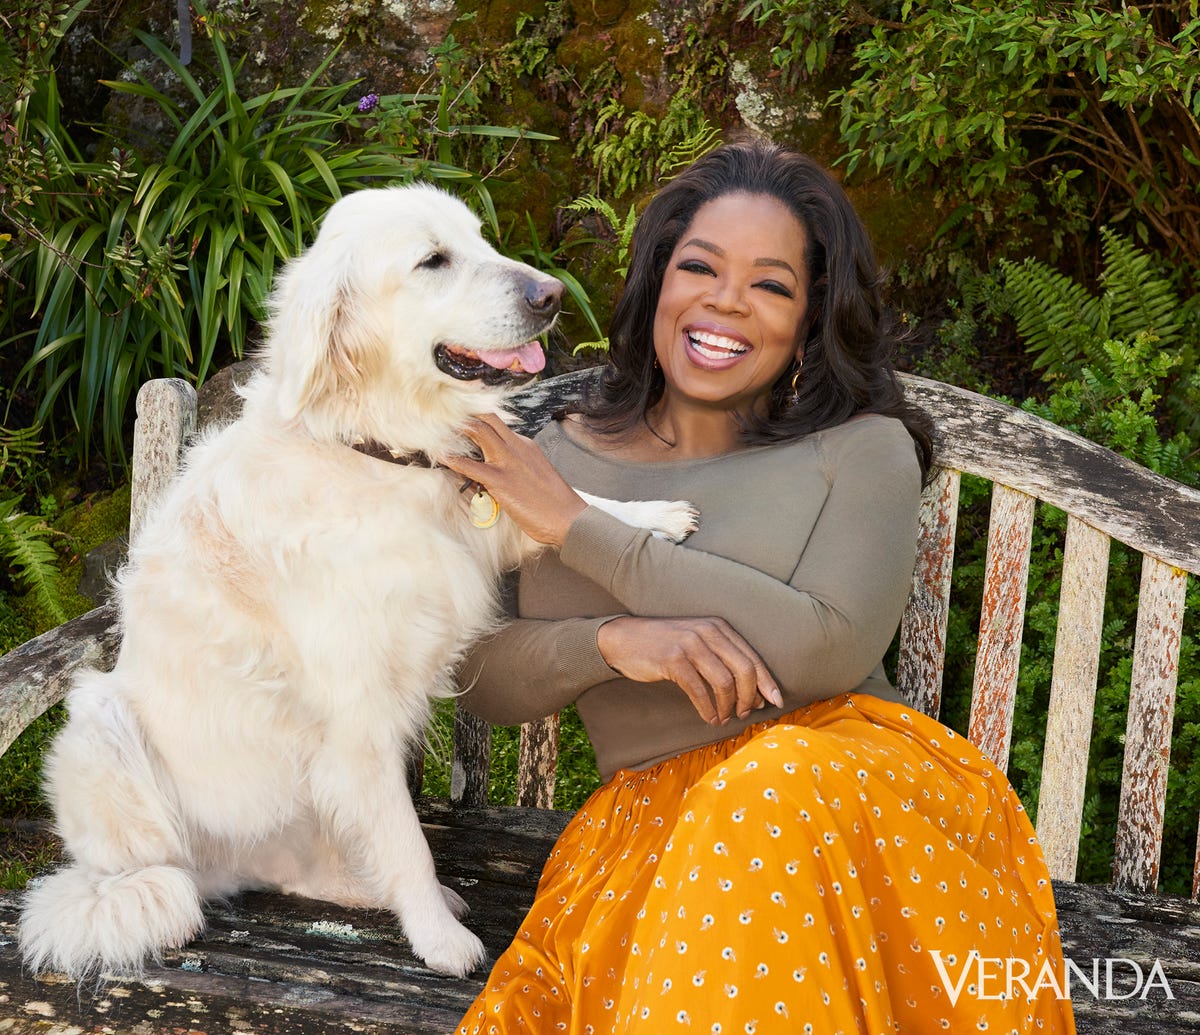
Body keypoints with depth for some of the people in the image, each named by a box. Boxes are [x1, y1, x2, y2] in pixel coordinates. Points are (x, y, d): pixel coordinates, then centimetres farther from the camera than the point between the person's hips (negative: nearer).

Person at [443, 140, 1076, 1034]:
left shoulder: (862, 449, 1)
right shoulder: (558, 462, 10)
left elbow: (831, 649, -14)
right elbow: (486, 683, 8)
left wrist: (581, 529, -11)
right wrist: (613, 640, -16)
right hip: (651, 815, 1)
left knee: (771, 791, -36)